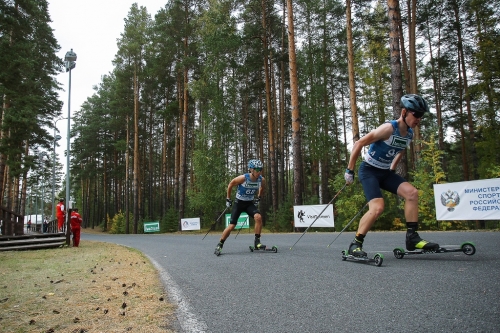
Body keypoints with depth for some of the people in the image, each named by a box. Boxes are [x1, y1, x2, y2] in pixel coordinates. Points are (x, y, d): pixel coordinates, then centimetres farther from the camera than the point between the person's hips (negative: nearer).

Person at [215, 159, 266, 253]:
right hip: (239, 203, -3)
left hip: (249, 203, 3)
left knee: (258, 217, -25)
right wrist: (228, 199, -2)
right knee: (232, 225, -8)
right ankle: (220, 244, 11)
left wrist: (258, 198, 11)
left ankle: (257, 242, -13)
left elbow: (262, 188, 14)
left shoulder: (262, 180, -13)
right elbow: (230, 184, -7)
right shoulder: (243, 178, -25)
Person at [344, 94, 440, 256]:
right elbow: (359, 144, -21)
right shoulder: (389, 128, -22)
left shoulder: (409, 134, 2)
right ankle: (355, 244, -8)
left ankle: (412, 237, -2)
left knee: (412, 192, -11)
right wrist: (349, 170, -18)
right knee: (377, 208, -22)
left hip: (385, 172, 7)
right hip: (369, 170, -7)